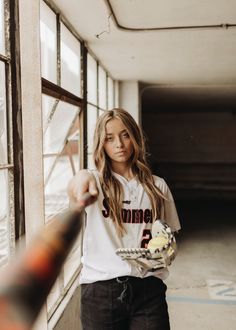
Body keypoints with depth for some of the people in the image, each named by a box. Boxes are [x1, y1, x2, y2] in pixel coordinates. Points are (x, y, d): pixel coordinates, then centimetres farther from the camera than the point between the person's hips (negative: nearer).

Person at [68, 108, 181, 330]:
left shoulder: (157, 186, 5)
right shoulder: (96, 181, -2)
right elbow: (75, 190, -27)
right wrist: (81, 177, -49)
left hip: (148, 288, 2)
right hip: (100, 289, -1)